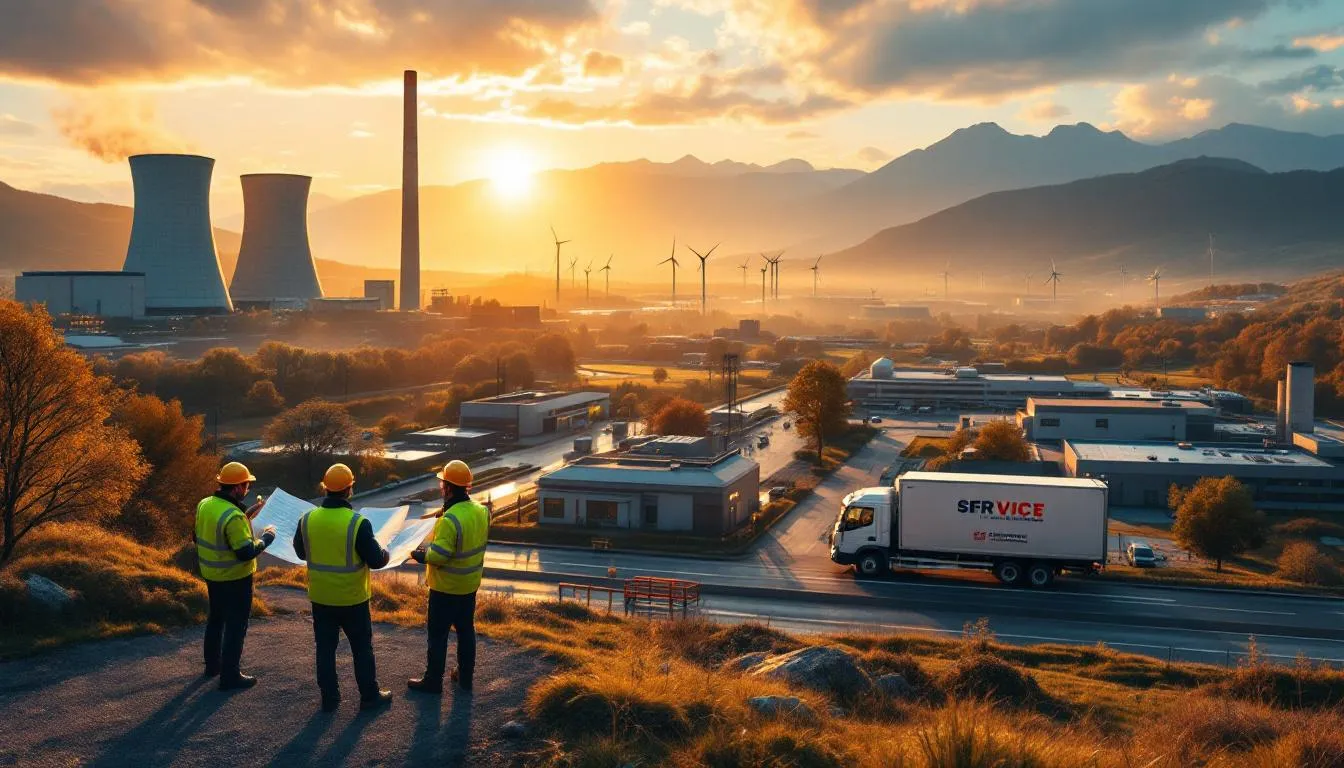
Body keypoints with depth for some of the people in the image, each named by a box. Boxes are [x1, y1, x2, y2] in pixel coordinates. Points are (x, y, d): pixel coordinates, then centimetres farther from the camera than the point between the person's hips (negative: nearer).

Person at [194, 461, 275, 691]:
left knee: (216, 619, 24)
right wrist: (267, 536, -13)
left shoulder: (205, 504, -2)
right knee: (235, 626, 3)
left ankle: (213, 664, 39)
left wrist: (245, 517, 9)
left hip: (212, 574, 9)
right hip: (234, 579, -9)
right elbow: (247, 552, -28)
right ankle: (230, 676, 9)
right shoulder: (233, 516, -29)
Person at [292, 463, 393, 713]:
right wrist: (386, 552, 5)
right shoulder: (358, 523, -21)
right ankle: (370, 696, 22)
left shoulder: (307, 520, -8)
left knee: (325, 648, 15)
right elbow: (376, 560, -16)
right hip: (353, 599, -3)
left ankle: (329, 698, 23)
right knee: (362, 648, 12)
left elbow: (300, 552, 9)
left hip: (320, 598, 3)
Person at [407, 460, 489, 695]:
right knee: (466, 630, 18)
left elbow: (438, 556, -27)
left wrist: (421, 554, -9)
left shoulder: (450, 519, -28)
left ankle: (433, 681, 18)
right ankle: (465, 676, 29)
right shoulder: (481, 511, -3)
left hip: (446, 587, -7)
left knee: (438, 634, 7)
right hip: (470, 584, 7)